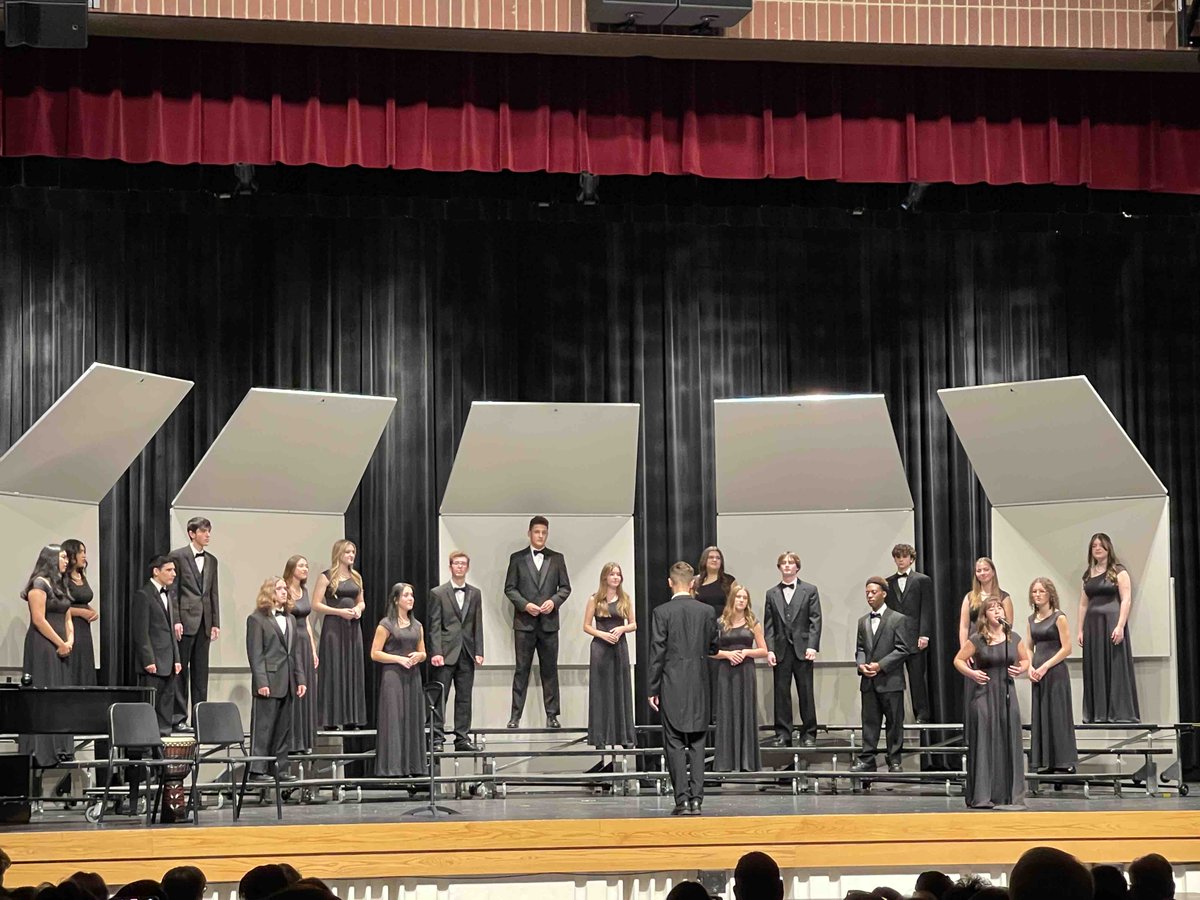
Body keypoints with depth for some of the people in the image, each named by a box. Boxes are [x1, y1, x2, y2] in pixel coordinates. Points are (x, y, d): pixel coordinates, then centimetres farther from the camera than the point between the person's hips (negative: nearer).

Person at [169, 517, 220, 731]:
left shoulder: (211, 560, 16)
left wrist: (215, 622, 10)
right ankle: (179, 717, -1)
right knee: (180, 670, -3)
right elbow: (173, 591, -5)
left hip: (204, 621, 6)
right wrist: (176, 620, -12)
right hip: (185, 619, -6)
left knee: (201, 671, 6)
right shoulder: (178, 556, -2)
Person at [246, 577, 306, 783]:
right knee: (263, 727, -5)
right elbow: (255, 654, -9)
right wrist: (261, 682, -16)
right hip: (269, 682, -7)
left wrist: (300, 679, 10)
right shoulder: (256, 619, -4)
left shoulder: (290, 619, 18)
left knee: (284, 728, 8)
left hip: (287, 684, 7)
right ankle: (256, 770, -3)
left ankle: (280, 768, 14)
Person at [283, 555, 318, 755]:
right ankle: (289, 742, -1)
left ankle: (305, 740, 14)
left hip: (305, 643, 8)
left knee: (306, 692, 9)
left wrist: (313, 650, 16)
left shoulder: (305, 591, 14)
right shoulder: (285, 592, -9)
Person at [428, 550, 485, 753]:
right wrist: (436, 652, -12)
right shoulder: (438, 593, 1)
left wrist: (478, 651, 2)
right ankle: (437, 738, -1)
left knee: (464, 698, 5)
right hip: (446, 653, -3)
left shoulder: (475, 594, 12)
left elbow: (478, 625, 10)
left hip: (467, 654, 3)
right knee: (440, 698, -3)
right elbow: (434, 626, -3)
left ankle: (462, 738, 9)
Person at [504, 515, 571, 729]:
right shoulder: (517, 558, 6)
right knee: (522, 669, -1)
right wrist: (525, 605, -11)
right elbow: (509, 588, 3)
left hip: (548, 622, 2)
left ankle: (552, 715, 7)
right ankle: (516, 715, 0)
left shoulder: (557, 559, 11)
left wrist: (554, 601, -9)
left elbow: (565, 587, 10)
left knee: (550, 669, 3)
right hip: (524, 622, -2)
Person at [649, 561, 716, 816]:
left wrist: (653, 689, -3)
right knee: (696, 744, 8)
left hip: (673, 687, -3)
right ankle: (696, 799, 4)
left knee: (675, 745, 1)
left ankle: (682, 799, -5)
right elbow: (713, 645, 11)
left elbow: (657, 653, -8)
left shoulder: (662, 612, -8)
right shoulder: (707, 611, 1)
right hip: (699, 687, 3)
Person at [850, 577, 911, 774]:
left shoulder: (898, 619, -2)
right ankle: (867, 759, 6)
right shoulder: (863, 622, 16)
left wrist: (880, 665, -15)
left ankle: (894, 761, 7)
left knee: (894, 722, 1)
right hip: (869, 682, 5)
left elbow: (902, 650, -7)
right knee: (869, 721, 4)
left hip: (890, 681, -5)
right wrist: (861, 664, -4)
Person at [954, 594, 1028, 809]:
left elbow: (1025, 659, 20)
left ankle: (1010, 795, 10)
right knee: (984, 744, -4)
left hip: (1006, 694, 3)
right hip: (983, 694, -3)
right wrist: (970, 672, -13)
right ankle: (981, 796, -1)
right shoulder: (977, 640, -2)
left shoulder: (1013, 638, 7)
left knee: (1008, 744, 3)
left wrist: (1020, 669, -2)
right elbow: (958, 660, 5)